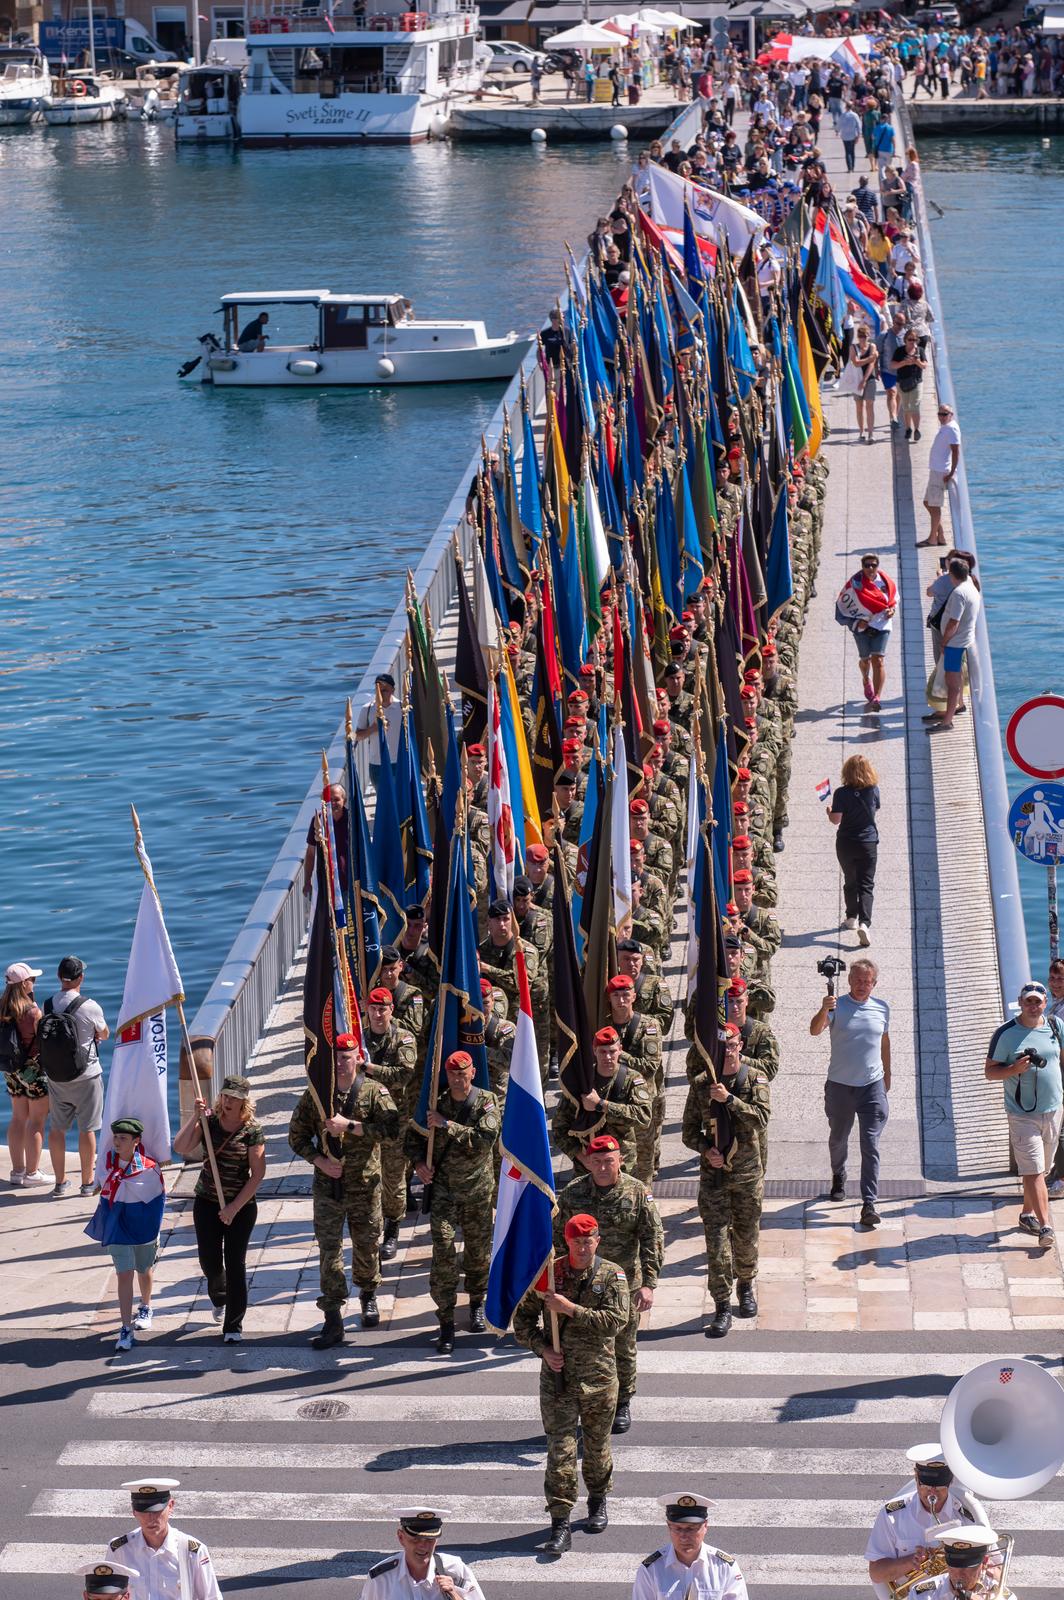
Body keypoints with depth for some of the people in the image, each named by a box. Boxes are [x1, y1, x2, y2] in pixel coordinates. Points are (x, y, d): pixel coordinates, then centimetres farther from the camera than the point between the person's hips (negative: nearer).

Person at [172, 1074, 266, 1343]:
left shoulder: (252, 1130, -10)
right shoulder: (209, 1121, -1)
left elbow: (258, 1174, -11)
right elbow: (180, 1147, -12)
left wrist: (235, 1207, -15)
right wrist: (195, 1116, -19)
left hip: (241, 1205, -3)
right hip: (207, 1201, 3)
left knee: (235, 1265, -2)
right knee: (209, 1262, 7)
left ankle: (233, 1327, 8)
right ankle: (219, 1298, 41)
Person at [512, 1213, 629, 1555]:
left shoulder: (612, 1275, -3)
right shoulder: (549, 1274, 0)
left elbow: (615, 1320, -16)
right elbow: (523, 1318, 6)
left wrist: (570, 1309, -22)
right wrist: (543, 1350, -9)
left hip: (598, 1374, 0)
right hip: (557, 1373, 0)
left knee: (597, 1444, 15)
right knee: (560, 1448, -6)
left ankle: (598, 1501, 41)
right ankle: (560, 1526, -6)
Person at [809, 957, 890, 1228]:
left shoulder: (882, 1008, 3)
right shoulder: (837, 1006, -8)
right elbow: (815, 1031, -24)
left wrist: (887, 1074, 23)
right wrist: (824, 1011, -44)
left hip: (872, 1086, 1)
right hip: (840, 1084, -1)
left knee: (871, 1145, -8)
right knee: (838, 1137, 18)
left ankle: (869, 1204, -10)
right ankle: (838, 1177, 47)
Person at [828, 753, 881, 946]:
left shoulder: (842, 793, -15)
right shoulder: (874, 790, -7)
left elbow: (836, 819, -13)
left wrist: (829, 812, 8)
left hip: (846, 843, 0)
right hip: (868, 843, 0)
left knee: (850, 882, 20)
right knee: (866, 886, 0)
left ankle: (852, 917, 33)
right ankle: (864, 922, -17)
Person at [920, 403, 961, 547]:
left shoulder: (951, 429, -14)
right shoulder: (944, 428, 17)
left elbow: (956, 452, -20)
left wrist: (951, 473, -23)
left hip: (941, 472, -11)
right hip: (935, 470, 11)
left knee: (934, 505, -5)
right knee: (928, 503, 15)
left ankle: (933, 538, 1)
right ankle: (940, 536, 18)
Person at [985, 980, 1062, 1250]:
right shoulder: (1006, 1033, -8)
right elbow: (990, 1072, -5)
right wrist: (1014, 1069, -24)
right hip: (1022, 1114, -4)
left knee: (1040, 1169, 14)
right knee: (1033, 1170, -11)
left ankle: (1027, 1214, 31)